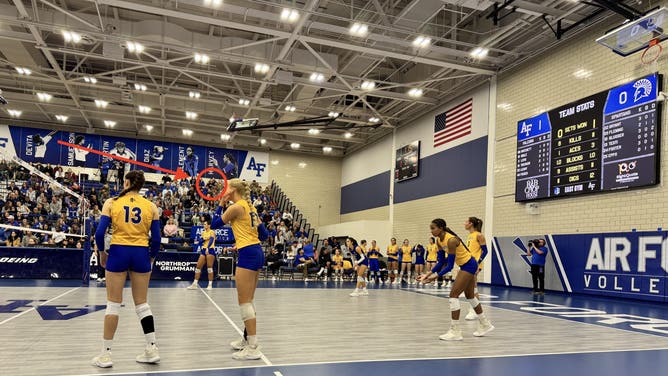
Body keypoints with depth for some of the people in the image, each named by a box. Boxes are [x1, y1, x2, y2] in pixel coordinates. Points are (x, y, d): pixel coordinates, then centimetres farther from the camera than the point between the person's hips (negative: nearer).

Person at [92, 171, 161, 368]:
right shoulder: (150, 206, 2)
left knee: (113, 304, 8)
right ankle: (152, 349, 11)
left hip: (118, 252, -1)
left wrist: (102, 252, 9)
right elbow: (156, 238, 1)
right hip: (141, 254, 1)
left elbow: (100, 232, -7)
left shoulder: (111, 203, -1)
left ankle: (106, 354, 13)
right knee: (142, 304, 11)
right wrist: (151, 258, 14)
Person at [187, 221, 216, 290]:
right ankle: (195, 284, 7)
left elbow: (211, 240, -22)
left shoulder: (212, 232, -6)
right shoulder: (203, 232, 15)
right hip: (203, 250, 7)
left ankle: (210, 284, -2)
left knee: (209, 267, -7)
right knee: (198, 267, 3)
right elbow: (199, 240, 7)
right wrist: (204, 239, -13)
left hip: (210, 250, -7)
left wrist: (207, 248, -36)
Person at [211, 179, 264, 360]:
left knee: (245, 302, -5)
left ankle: (253, 348, -4)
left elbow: (215, 224, 1)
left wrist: (221, 204, 7)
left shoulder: (236, 207, -9)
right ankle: (247, 339, 27)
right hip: (257, 252, 9)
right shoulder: (249, 206, 15)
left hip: (248, 254, -9)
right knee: (248, 301, 17)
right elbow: (261, 231, 17)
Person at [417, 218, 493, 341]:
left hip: (469, 265, -10)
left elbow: (450, 266, -27)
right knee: (469, 295, 20)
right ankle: (485, 325, 37)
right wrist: (429, 273, -8)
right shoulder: (439, 240, -3)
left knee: (453, 294, -13)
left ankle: (455, 332, -7)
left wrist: (436, 276, -31)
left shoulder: (451, 240, -29)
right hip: (465, 266, 10)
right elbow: (441, 262, 2)